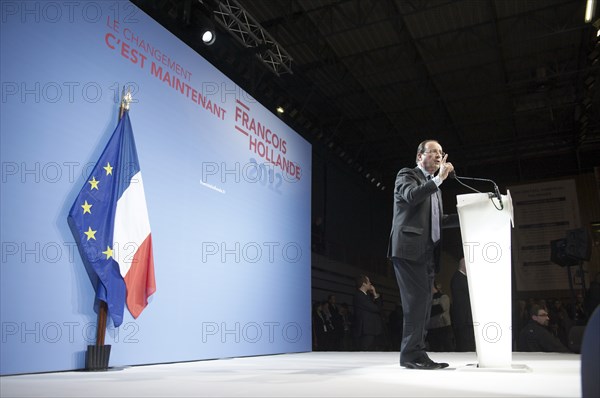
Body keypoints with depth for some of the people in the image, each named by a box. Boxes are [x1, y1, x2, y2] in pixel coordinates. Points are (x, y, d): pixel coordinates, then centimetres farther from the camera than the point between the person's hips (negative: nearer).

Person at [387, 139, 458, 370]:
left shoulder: (433, 185, 27)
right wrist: (440, 178, -18)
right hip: (409, 248, -9)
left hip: (427, 252, 9)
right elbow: (412, 196, -19)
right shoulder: (407, 175, 3)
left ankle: (416, 353, 11)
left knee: (423, 302, 7)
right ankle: (412, 354, -8)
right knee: (417, 299, -13)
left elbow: (439, 220, 22)